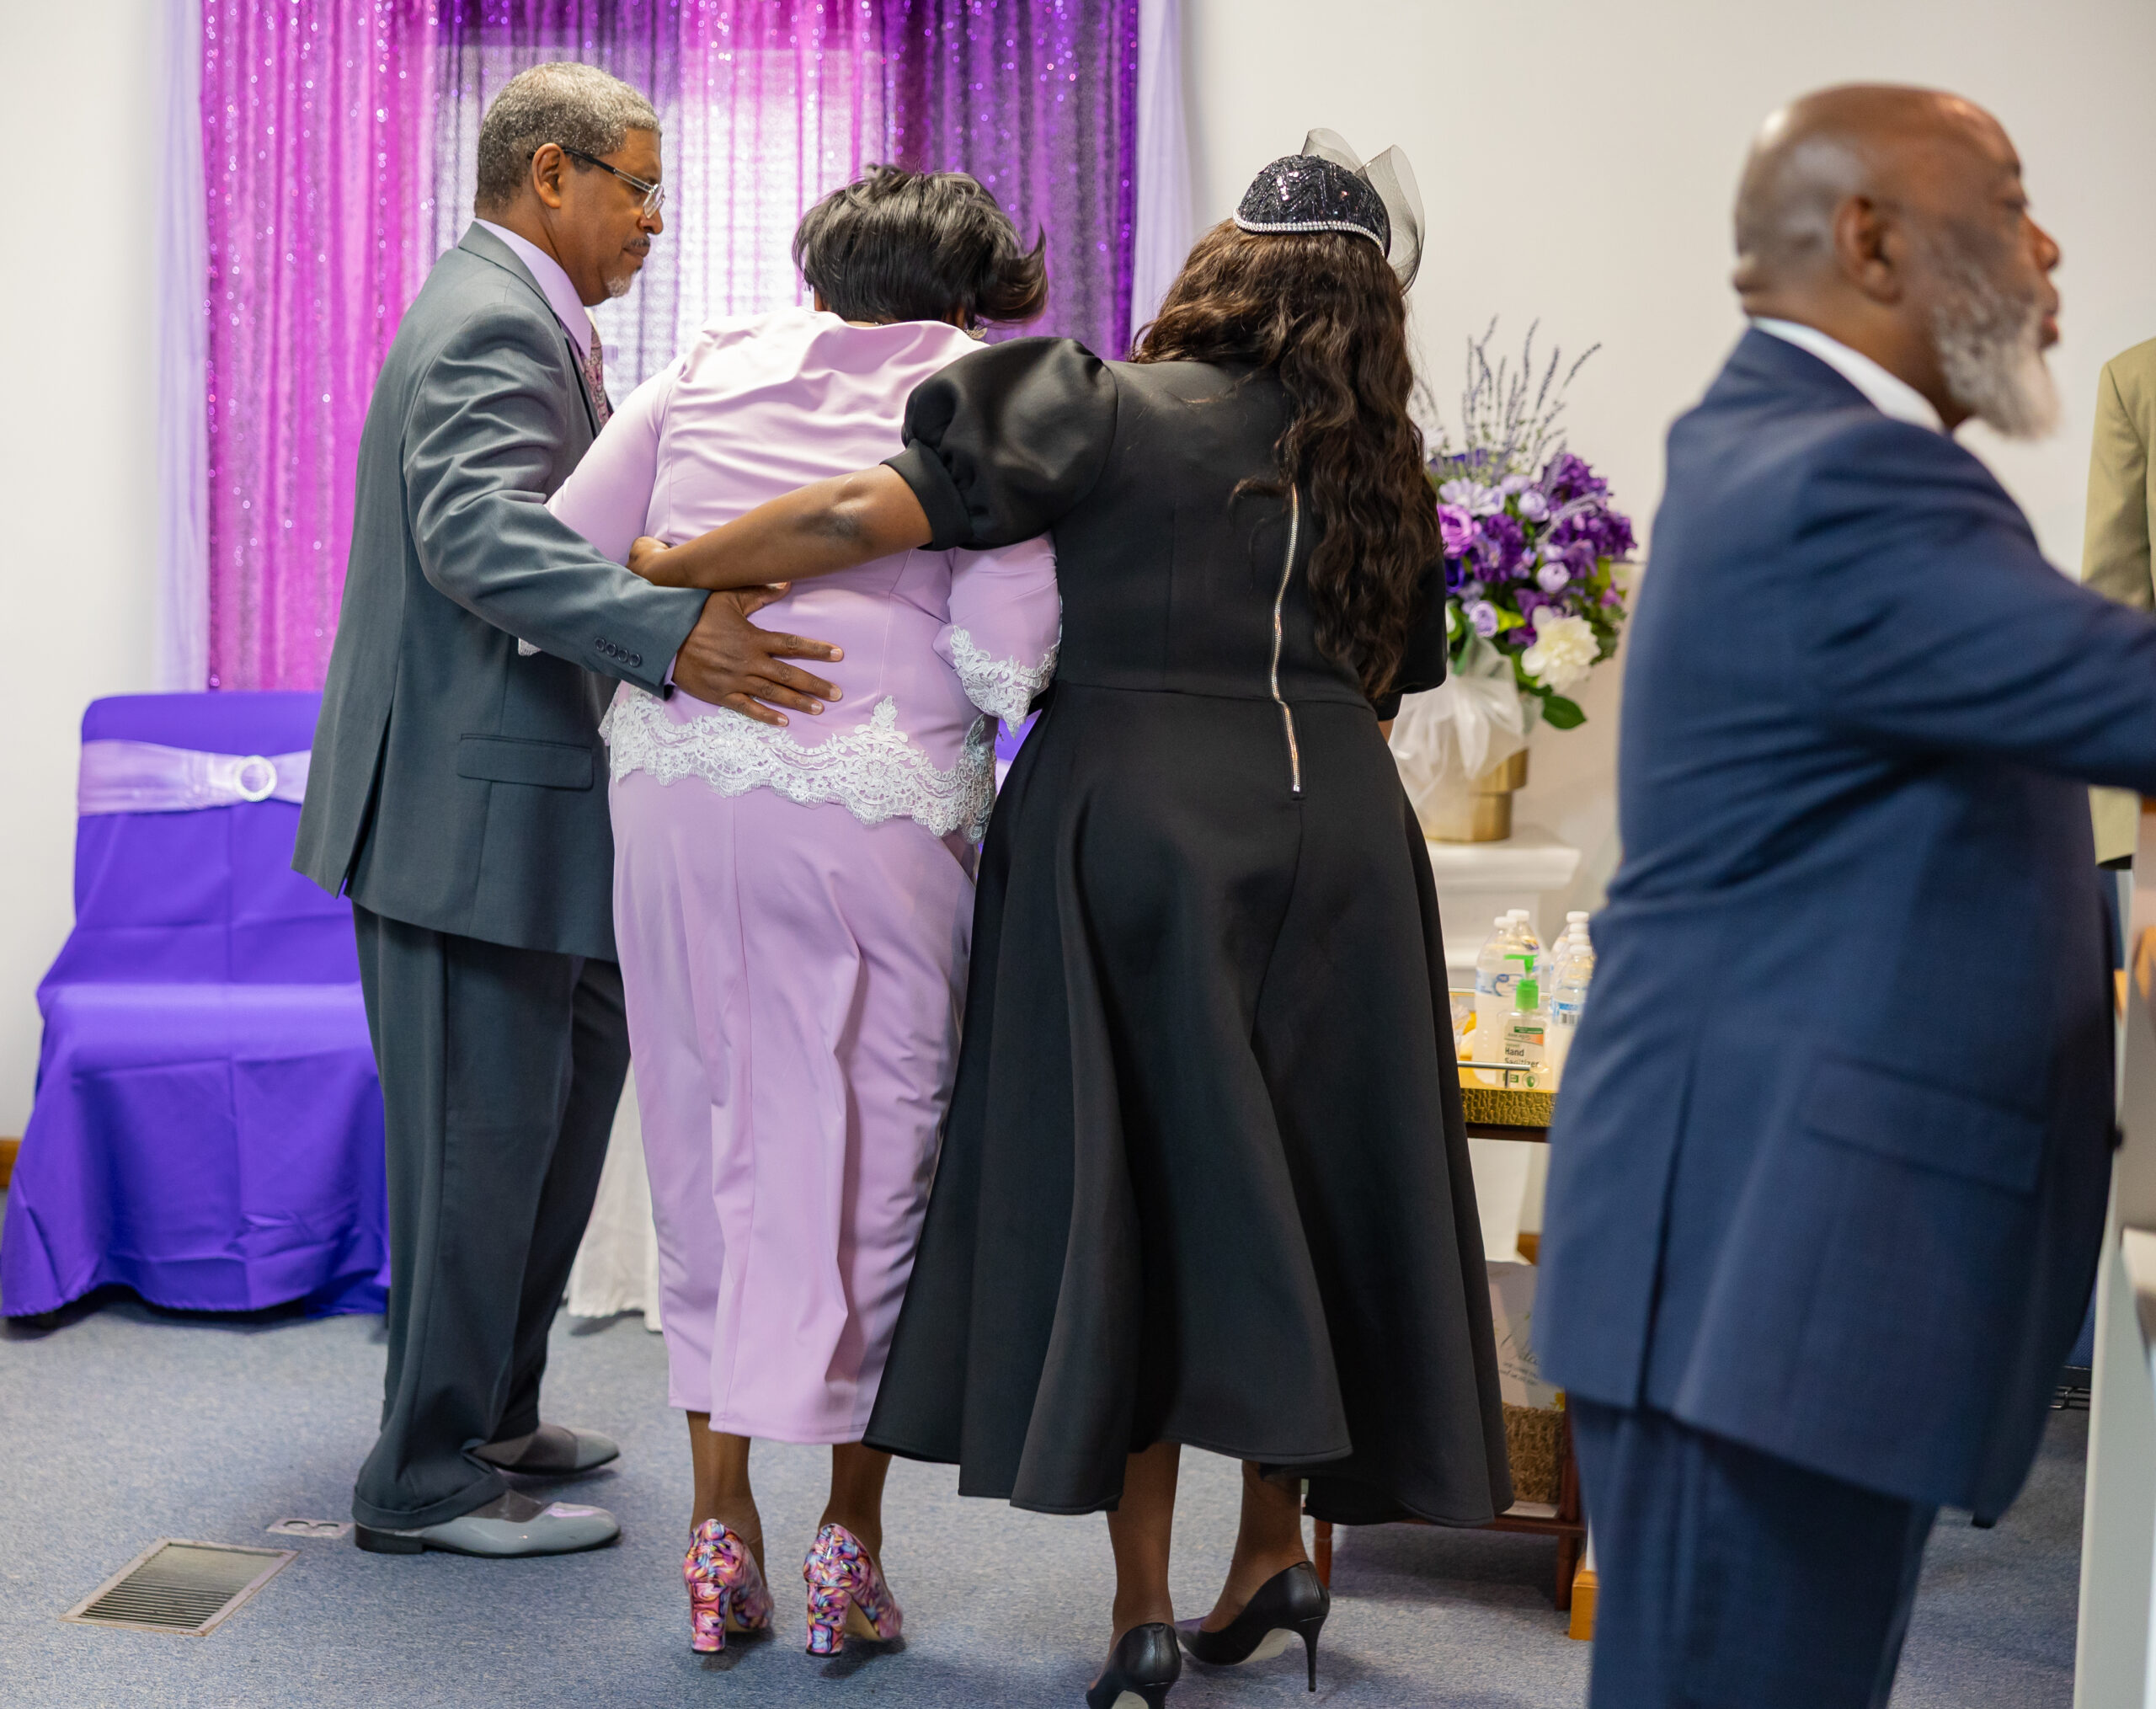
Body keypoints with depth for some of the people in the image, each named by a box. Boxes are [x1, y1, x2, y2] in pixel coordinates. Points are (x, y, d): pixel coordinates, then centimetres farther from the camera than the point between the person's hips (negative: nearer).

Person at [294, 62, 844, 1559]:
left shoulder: (517, 316, 18)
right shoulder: (494, 322, -16)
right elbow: (478, 533, -33)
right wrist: (674, 635, -44)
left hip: (505, 797, 11)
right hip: (468, 809, -11)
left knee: (572, 1082, 18)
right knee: (483, 1138, -3)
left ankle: (493, 1411, 32)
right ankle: (428, 1479, 10)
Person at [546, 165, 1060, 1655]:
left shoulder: (710, 370, 13)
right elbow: (1006, 660, -9)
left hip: (676, 794, 3)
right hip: (878, 812, -3)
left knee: (709, 1147, 13)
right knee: (872, 1156, 9)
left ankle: (723, 1528, 19)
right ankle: (850, 1537, 18)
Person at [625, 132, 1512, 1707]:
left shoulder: (1113, 413, -4)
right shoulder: (1377, 468, 10)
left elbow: (876, 513, -12)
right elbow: (1383, 683, 13)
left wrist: (666, 569, -2)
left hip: (1129, 823, -4)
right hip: (1332, 834, 4)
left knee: (1126, 1189, 3)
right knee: (1295, 1186, 15)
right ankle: (1277, 1549, 23)